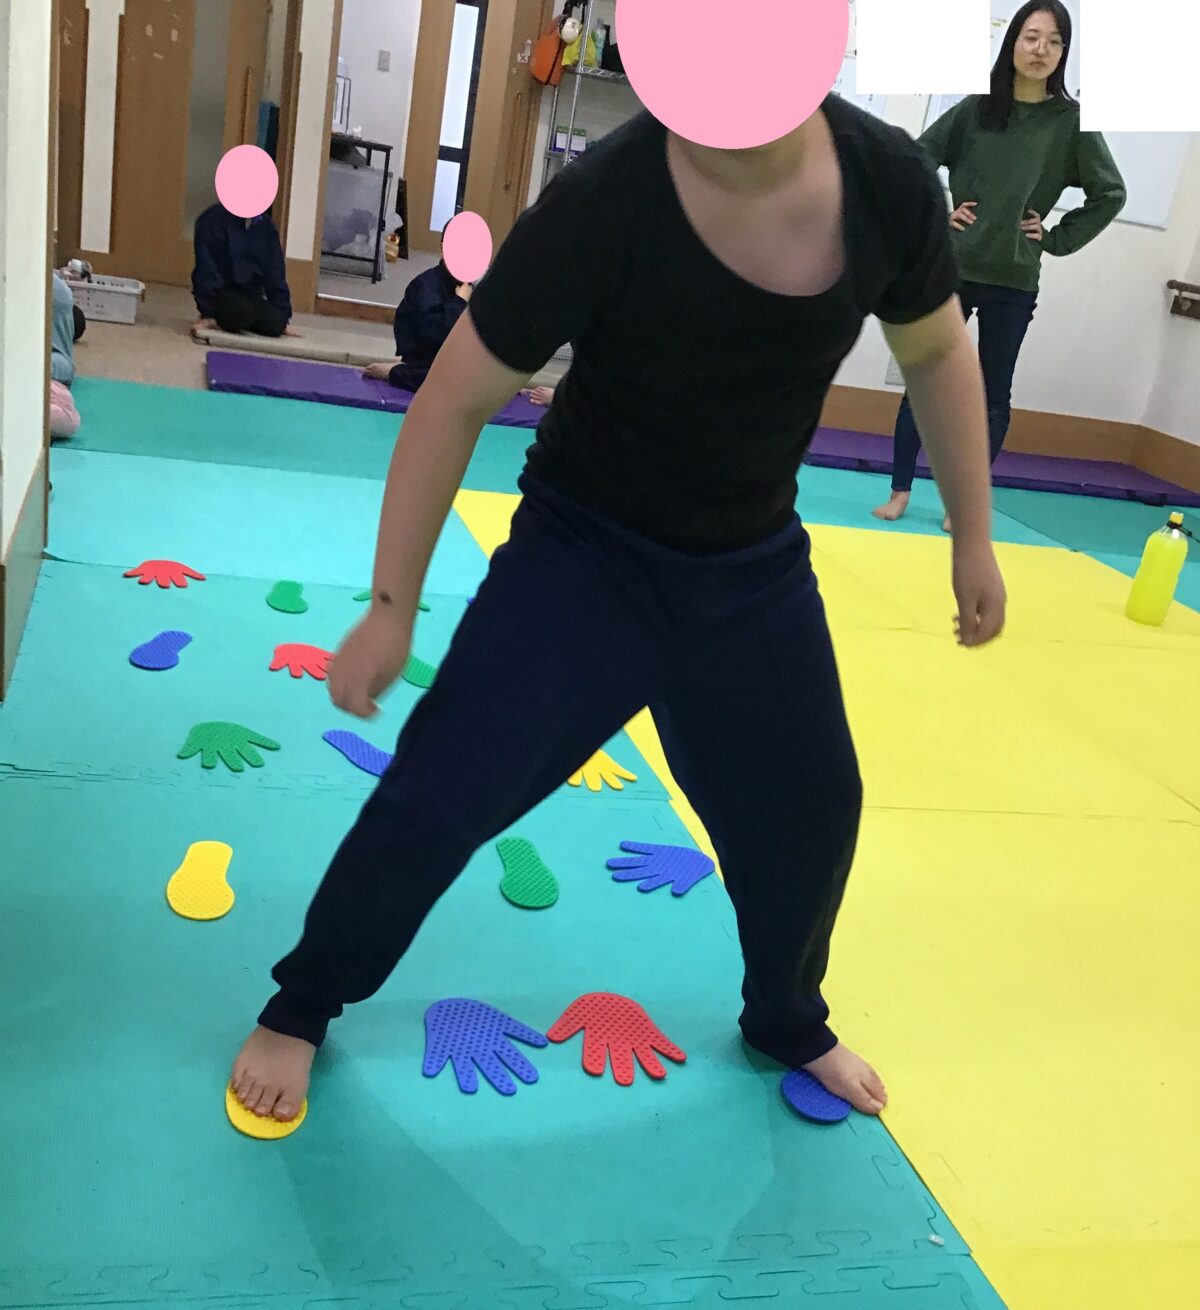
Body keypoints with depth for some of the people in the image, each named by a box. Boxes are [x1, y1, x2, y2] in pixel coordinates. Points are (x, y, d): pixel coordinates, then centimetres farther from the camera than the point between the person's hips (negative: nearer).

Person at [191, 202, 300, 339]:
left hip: (251, 292, 5)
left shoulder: (267, 225, 3)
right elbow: (206, 269, -15)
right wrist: (207, 313, -20)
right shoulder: (214, 219, -12)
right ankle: (219, 318, -1)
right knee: (244, 313, -35)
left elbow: (275, 271, 6)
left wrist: (284, 317, 1)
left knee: (275, 324, -22)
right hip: (219, 291, -5)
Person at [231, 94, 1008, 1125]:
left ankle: (789, 1022, 46)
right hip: (583, 551, -4)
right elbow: (458, 400, -17)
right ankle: (299, 1009, 20)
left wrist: (973, 538, 9)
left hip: (757, 566, 5)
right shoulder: (604, 205, -26)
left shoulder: (891, 184, -14)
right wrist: (392, 608, -14)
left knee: (810, 809, 15)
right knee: (435, 795, -10)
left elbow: (937, 351, 6)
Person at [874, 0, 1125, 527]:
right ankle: (900, 491, 14)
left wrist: (1057, 238, -1)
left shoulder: (1071, 122, -1)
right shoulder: (974, 109, 2)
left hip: (1014, 281, 0)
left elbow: (1110, 194, 4)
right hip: (950, 269, 1)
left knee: (993, 394, 6)